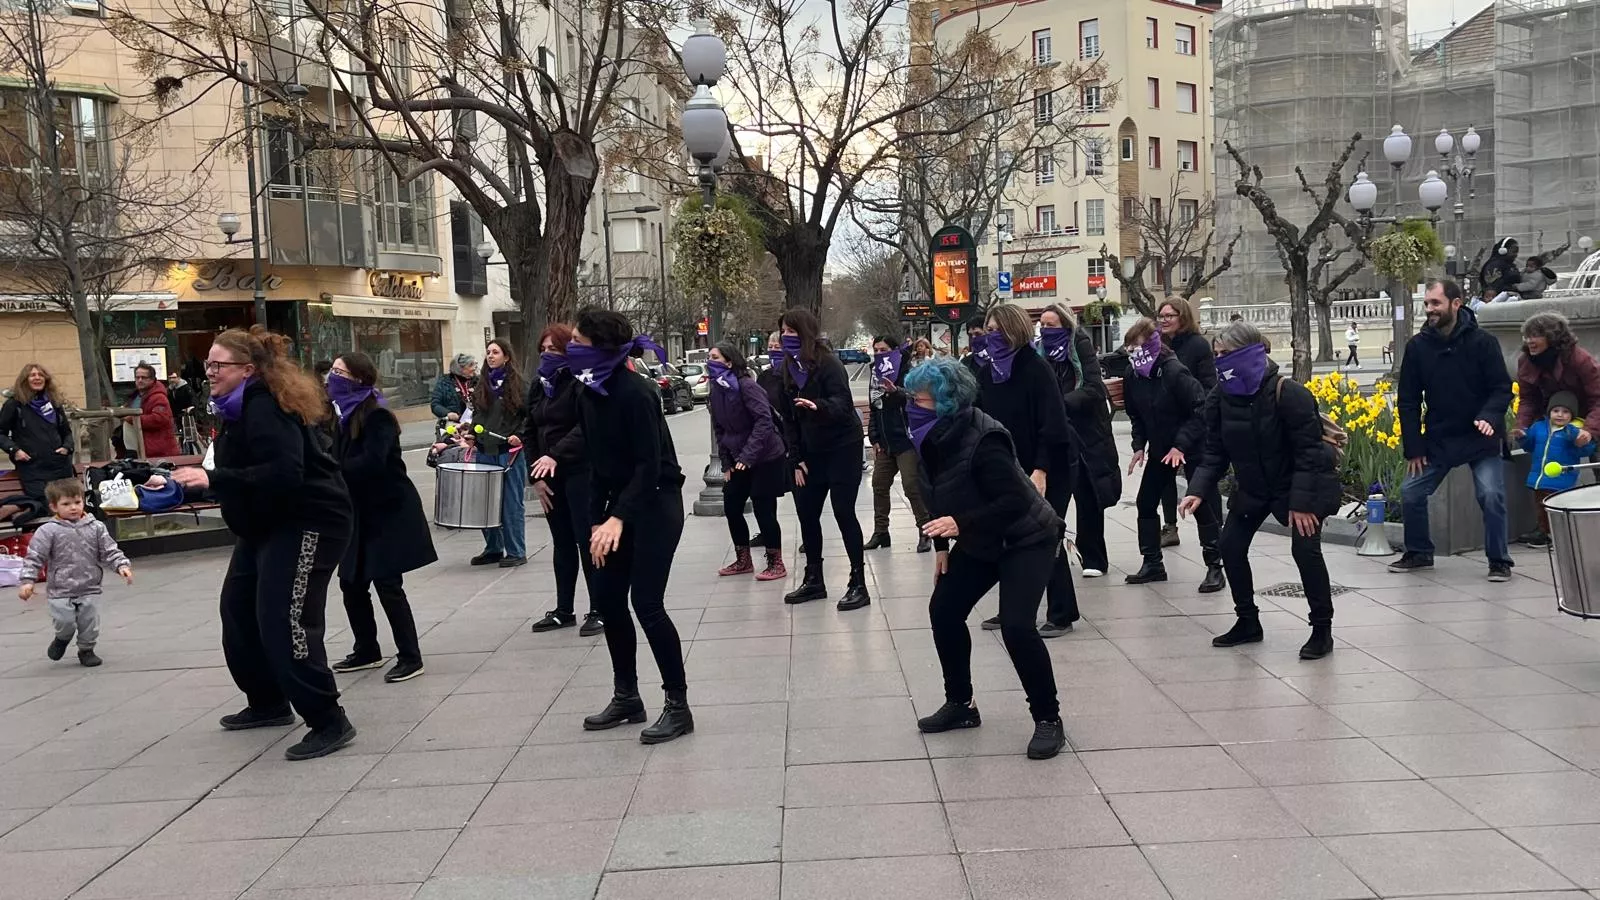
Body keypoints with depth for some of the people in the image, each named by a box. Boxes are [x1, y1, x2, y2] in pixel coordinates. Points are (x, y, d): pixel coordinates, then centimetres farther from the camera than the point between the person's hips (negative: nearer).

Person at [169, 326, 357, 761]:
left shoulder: (265, 407, -21)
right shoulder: (240, 407, 11)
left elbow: (283, 473, -33)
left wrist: (214, 479, -33)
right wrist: (198, 478, 15)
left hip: (307, 522, -11)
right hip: (267, 524, 11)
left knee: (283, 621, -16)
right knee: (237, 609, 17)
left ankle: (329, 722, -9)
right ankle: (268, 703, 32)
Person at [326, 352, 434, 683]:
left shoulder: (377, 416, -17)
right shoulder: (345, 415, 8)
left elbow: (371, 462, -28)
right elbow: (340, 460, 6)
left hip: (389, 512, -8)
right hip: (360, 512, 8)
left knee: (387, 585, -5)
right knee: (351, 583, 12)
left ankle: (410, 658, 5)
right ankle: (367, 650, 27)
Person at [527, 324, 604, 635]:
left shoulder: (581, 382, -11)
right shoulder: (538, 386, 10)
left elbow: (585, 426, -24)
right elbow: (531, 432, 12)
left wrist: (556, 455, -36)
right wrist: (536, 477, 4)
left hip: (581, 473, -7)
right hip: (549, 476, 7)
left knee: (587, 541, -3)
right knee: (561, 544, 13)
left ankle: (598, 610, 5)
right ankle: (564, 610, 22)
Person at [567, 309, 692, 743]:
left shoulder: (635, 393, -21)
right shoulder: (588, 394, 4)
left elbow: (650, 466, -23)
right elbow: (598, 462, 9)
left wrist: (618, 518, -32)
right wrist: (596, 520, 4)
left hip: (656, 501, -8)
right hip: (621, 501, 8)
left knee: (646, 602, -10)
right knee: (608, 598, 9)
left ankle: (678, 706, 2)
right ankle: (626, 698, 24)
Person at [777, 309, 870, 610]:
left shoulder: (828, 364, -15)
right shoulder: (789, 369, 5)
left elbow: (842, 404, -26)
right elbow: (789, 418, 7)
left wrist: (818, 406, -47)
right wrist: (796, 459, 2)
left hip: (842, 448, -7)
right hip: (811, 452, 7)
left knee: (843, 512, -7)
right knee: (806, 514, 7)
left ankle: (859, 584, 0)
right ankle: (813, 580, 21)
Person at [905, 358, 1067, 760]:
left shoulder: (983, 440, -31)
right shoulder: (936, 437, -6)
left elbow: (1015, 500, -33)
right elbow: (941, 494, 7)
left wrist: (961, 524, -39)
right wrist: (943, 544, 6)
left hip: (1027, 539, -9)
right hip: (978, 542, 9)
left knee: (1016, 625, -20)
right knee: (943, 610, 5)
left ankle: (1048, 719, -2)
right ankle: (960, 703, 22)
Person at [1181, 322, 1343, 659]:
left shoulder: (1288, 393, -26)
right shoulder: (1220, 397, -10)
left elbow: (1309, 451, -24)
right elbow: (1215, 452, -4)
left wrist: (1301, 502, -27)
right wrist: (1199, 490, -19)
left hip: (1304, 483, -6)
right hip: (1252, 486, 6)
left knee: (1304, 548, -17)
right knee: (1231, 545, 0)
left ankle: (1322, 630, -1)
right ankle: (1248, 622, 18)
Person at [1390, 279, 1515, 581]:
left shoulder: (1482, 341, -10)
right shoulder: (1417, 346, -3)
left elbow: (1502, 389, -7)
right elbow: (1408, 400, 1)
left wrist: (1489, 417, -28)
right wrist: (1413, 448, -2)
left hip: (1480, 438, -3)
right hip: (1438, 440, 3)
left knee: (1491, 496, -14)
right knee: (1411, 492, 2)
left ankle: (1499, 561, 4)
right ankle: (1419, 552, 23)